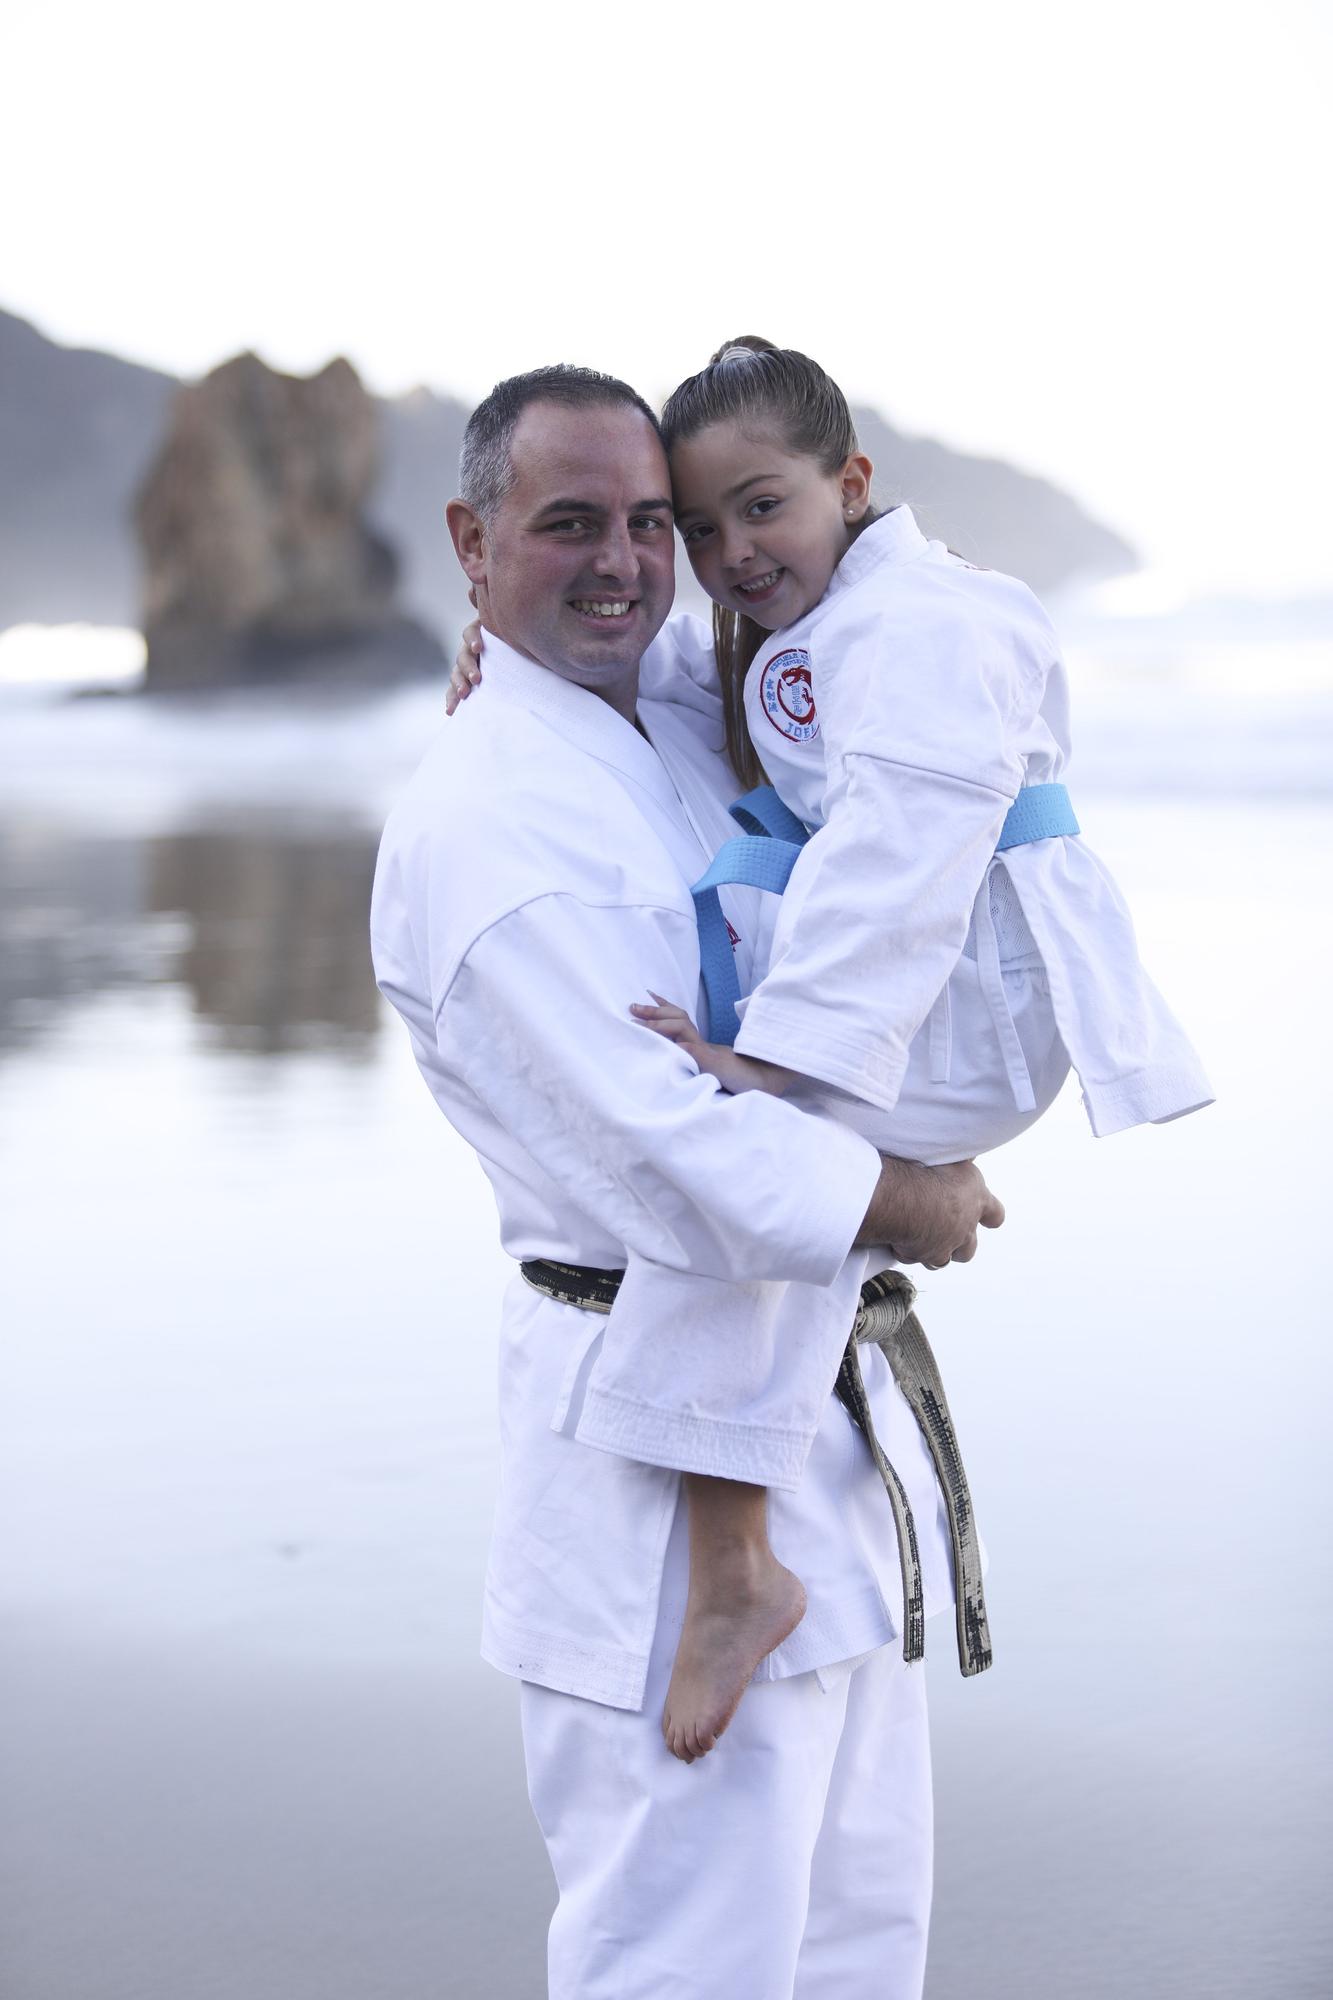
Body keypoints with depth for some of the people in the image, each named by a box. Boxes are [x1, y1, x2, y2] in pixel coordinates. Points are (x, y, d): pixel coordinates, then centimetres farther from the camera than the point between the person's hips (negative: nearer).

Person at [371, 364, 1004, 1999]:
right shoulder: (481, 824, -19)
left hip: (811, 1399, 10)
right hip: (666, 1441, -10)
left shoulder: (682, 728, 10)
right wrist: (898, 1200, -13)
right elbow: (675, 1154, -25)